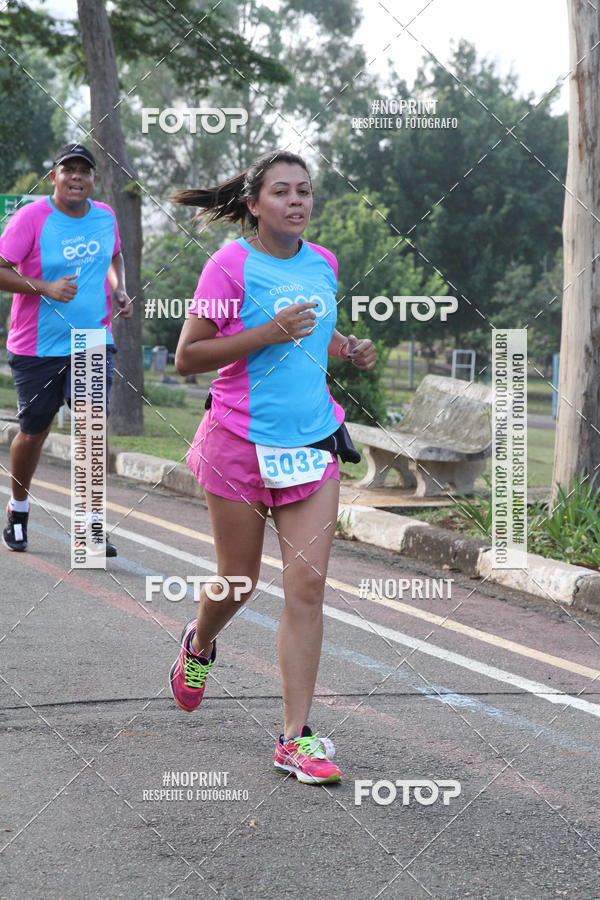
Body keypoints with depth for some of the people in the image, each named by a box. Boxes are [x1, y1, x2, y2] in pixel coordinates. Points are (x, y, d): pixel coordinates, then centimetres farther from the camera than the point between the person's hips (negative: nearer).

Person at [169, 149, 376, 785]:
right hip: (240, 444, -4)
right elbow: (186, 357, -11)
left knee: (307, 584, -6)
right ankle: (199, 643, 47)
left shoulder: (323, 264, 8)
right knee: (238, 583, 9)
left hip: (312, 443, 4)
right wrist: (267, 333, -21)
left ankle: (295, 738, -3)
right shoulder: (231, 265, -9)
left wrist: (347, 350, 7)